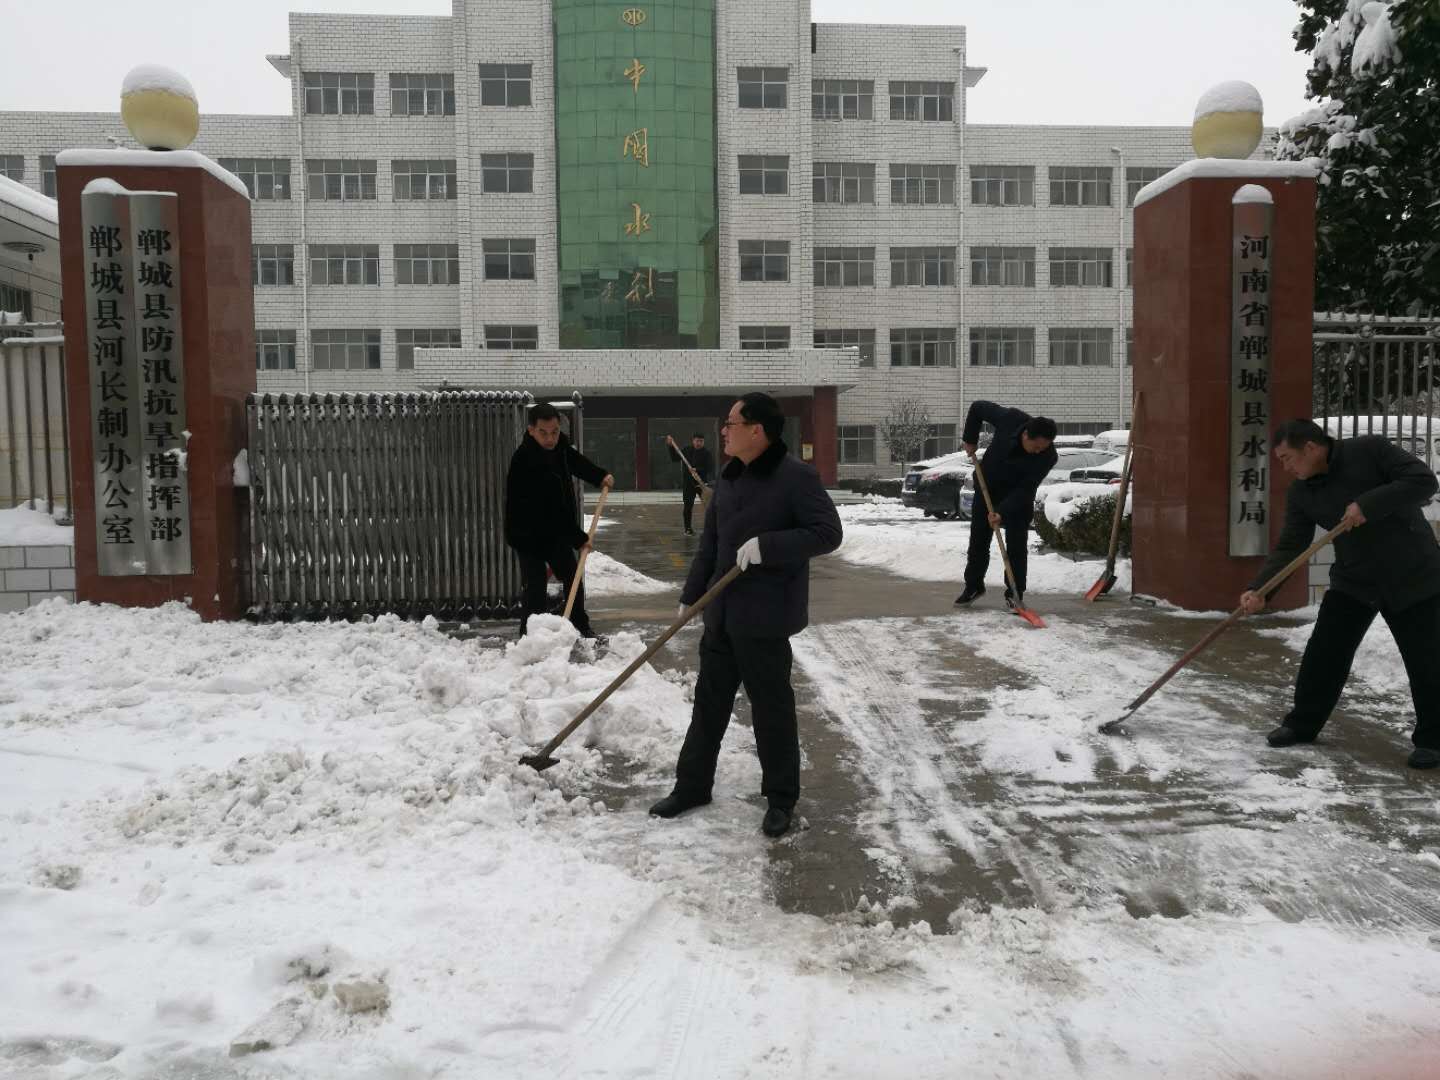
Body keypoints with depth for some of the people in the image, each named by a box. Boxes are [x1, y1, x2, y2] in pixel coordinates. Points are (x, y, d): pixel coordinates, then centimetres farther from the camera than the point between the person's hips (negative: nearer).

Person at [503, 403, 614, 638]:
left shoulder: (558, 444, -7)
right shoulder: (524, 462, -32)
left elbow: (575, 460, 18)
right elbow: (548, 511, -31)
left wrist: (600, 475, 2)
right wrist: (578, 538, -28)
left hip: (558, 531, 8)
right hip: (529, 536, -8)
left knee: (573, 582, 15)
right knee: (536, 591, -11)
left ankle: (581, 628, 31)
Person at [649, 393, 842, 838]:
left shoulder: (796, 477, -14)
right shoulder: (728, 478, 10)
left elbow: (828, 532, -18)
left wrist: (766, 545, -25)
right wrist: (690, 595, 15)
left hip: (764, 617, -7)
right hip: (721, 613, 8)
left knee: (771, 708, 4)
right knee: (709, 700, 15)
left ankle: (781, 798, 19)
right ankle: (692, 785, 29)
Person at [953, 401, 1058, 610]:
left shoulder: (1048, 457, -30)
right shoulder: (1009, 419, -30)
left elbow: (1025, 489, -27)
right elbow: (977, 407, -13)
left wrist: (1002, 512, -36)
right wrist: (970, 439, -9)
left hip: (1019, 497, -2)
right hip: (988, 485, 2)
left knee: (1017, 544, -8)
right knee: (978, 539, 7)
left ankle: (1015, 593, 4)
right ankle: (973, 586, 22)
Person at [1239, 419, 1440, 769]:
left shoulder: (1370, 450, -16)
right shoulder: (1300, 493, -4)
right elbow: (1289, 546, -7)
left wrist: (1369, 504, -31)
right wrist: (1259, 589, -20)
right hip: (1352, 582, 4)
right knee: (1323, 654, 2)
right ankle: (1302, 724, 17)